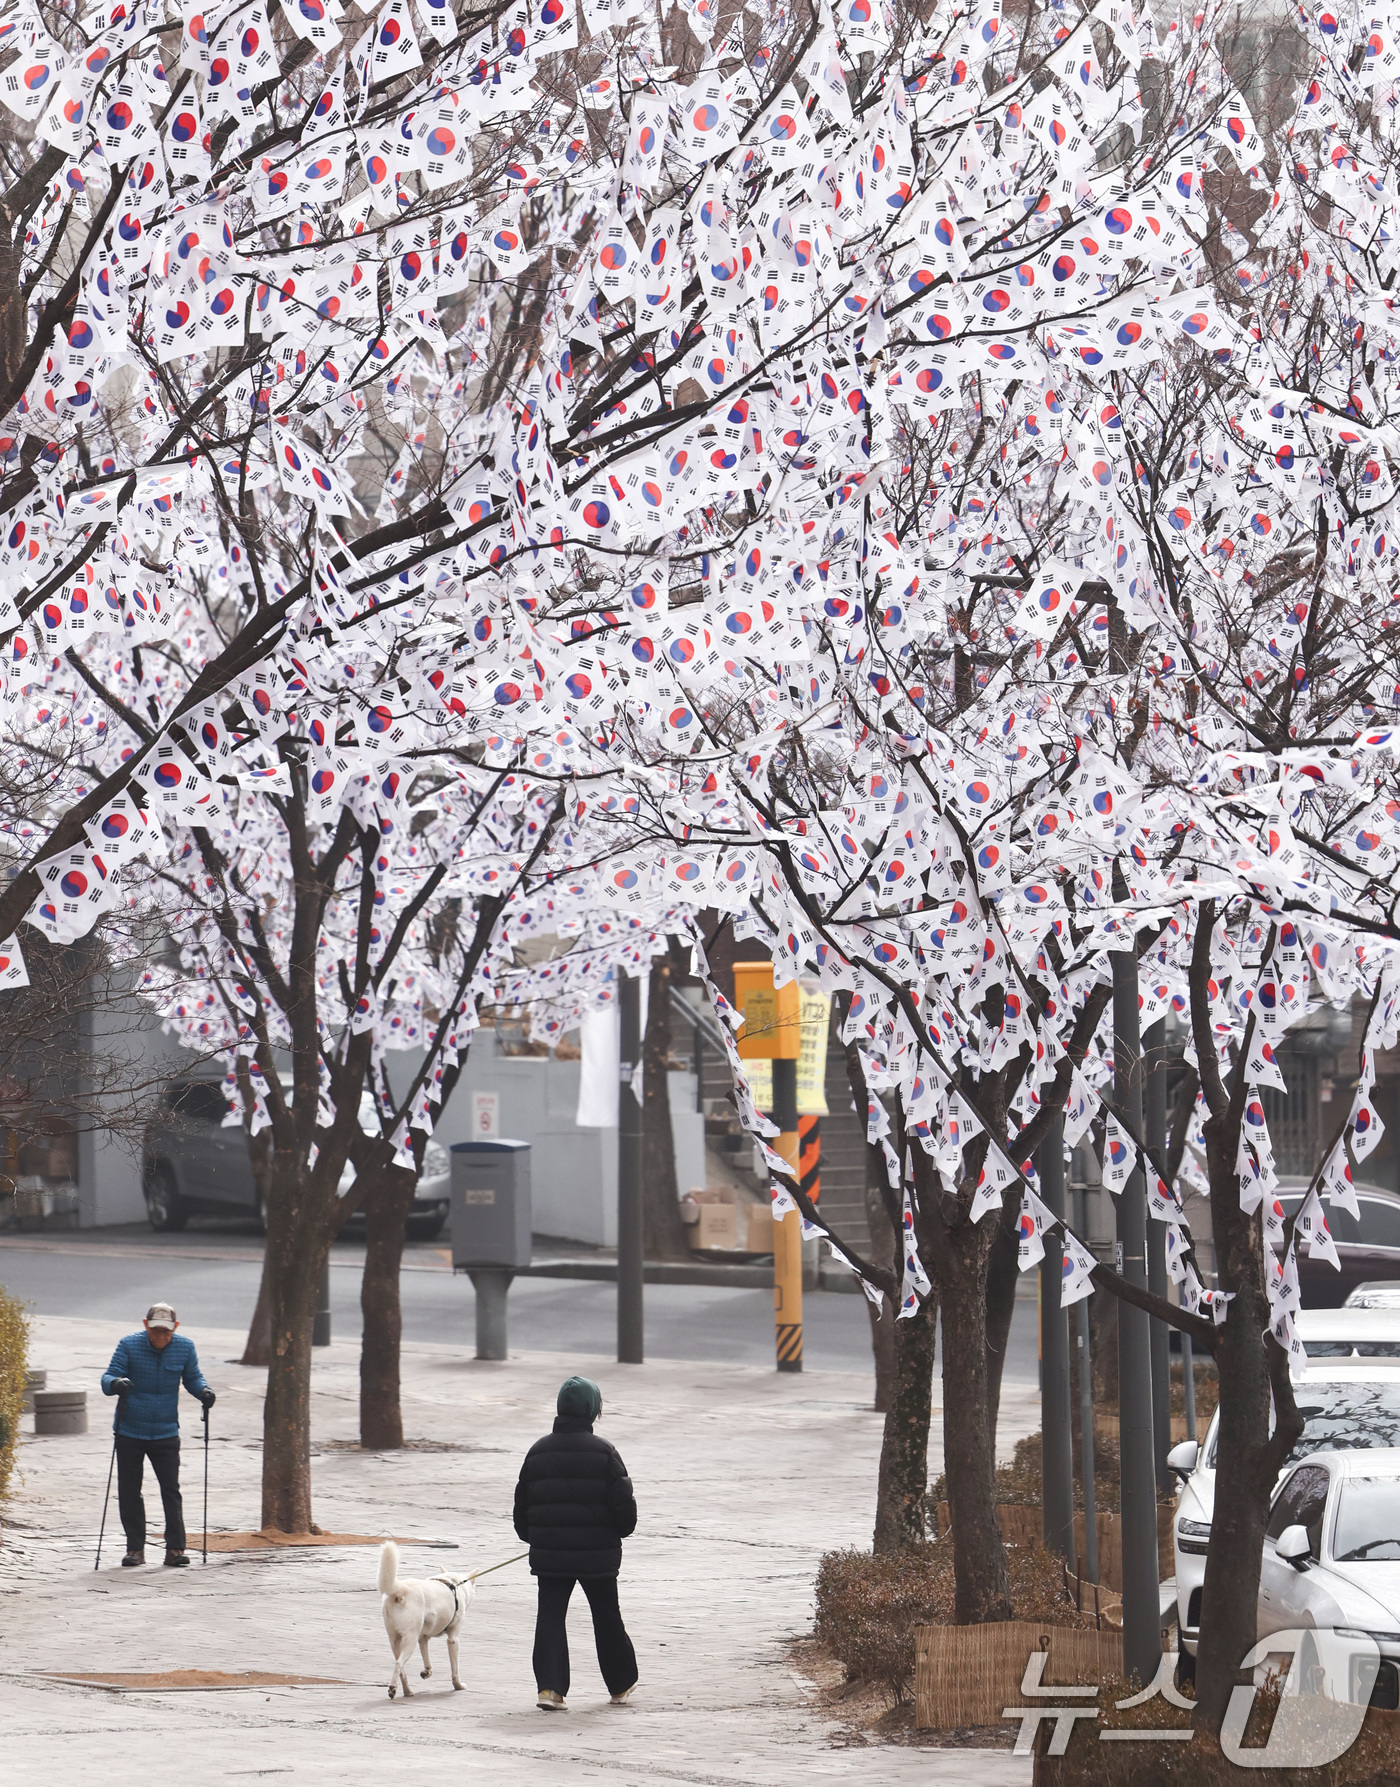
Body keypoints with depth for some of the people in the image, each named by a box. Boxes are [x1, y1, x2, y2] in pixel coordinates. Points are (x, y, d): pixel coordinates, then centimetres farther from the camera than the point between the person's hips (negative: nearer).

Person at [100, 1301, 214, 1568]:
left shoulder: (184, 1348, -2)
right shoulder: (129, 1346, -9)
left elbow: (192, 1378, 10)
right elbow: (107, 1378, -11)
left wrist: (203, 1390, -12)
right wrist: (116, 1383, -35)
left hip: (166, 1433, 1)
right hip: (129, 1433, -1)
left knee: (171, 1490, -3)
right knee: (129, 1492, 5)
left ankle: (175, 1548, 1)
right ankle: (135, 1548, 15)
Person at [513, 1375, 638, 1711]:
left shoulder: (538, 1451, 2)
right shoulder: (603, 1451, -9)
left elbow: (522, 1504, 8)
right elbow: (622, 1502, -9)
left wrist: (532, 1537, 24)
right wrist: (623, 1529, 12)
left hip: (549, 1554, 2)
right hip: (598, 1556, -2)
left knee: (550, 1617, 2)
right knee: (607, 1616, 14)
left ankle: (549, 1686, -15)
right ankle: (621, 1685, 27)